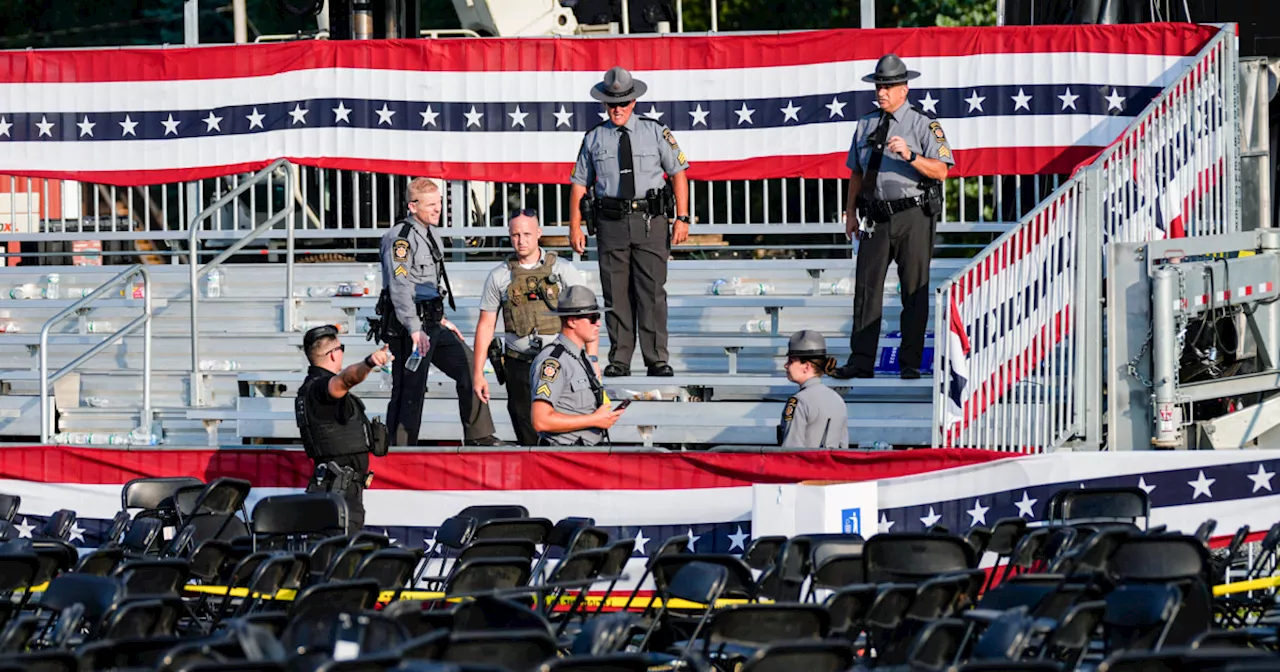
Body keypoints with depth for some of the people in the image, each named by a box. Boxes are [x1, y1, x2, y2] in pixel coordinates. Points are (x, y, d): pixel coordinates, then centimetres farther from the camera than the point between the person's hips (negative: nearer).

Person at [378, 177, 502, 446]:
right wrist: (415, 330, -29)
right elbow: (400, 287, -23)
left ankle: (478, 436, 19)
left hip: (431, 324, 10)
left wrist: (441, 320, 26)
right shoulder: (400, 237, -15)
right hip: (409, 326, -10)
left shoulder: (428, 233, 16)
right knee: (409, 391, -7)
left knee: (469, 366, 11)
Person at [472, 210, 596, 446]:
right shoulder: (499, 276, 7)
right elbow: (486, 325, 11)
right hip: (519, 365, 2)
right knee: (527, 433, 1)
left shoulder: (562, 269, 3)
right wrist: (478, 373, 7)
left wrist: (591, 359, -9)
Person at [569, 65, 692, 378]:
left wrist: (682, 219, 0)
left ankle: (657, 359, -3)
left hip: (650, 222, -1)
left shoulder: (655, 132, 7)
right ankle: (619, 360, 6)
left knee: (652, 291, -5)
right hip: (611, 223, 1)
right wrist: (575, 227, 4)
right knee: (616, 293, 1)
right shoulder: (594, 138, 9)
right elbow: (579, 183, 11)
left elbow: (678, 173, 8)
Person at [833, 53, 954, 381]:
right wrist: (851, 213, 14)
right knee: (866, 288, -1)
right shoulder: (866, 126, 14)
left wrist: (910, 155, -23)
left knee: (914, 290, -1)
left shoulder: (923, 124, -1)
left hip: (913, 216, -4)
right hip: (876, 217, 4)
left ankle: (910, 363, 4)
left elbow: (940, 170, -9)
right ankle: (861, 362, 1)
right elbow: (857, 173, 20)